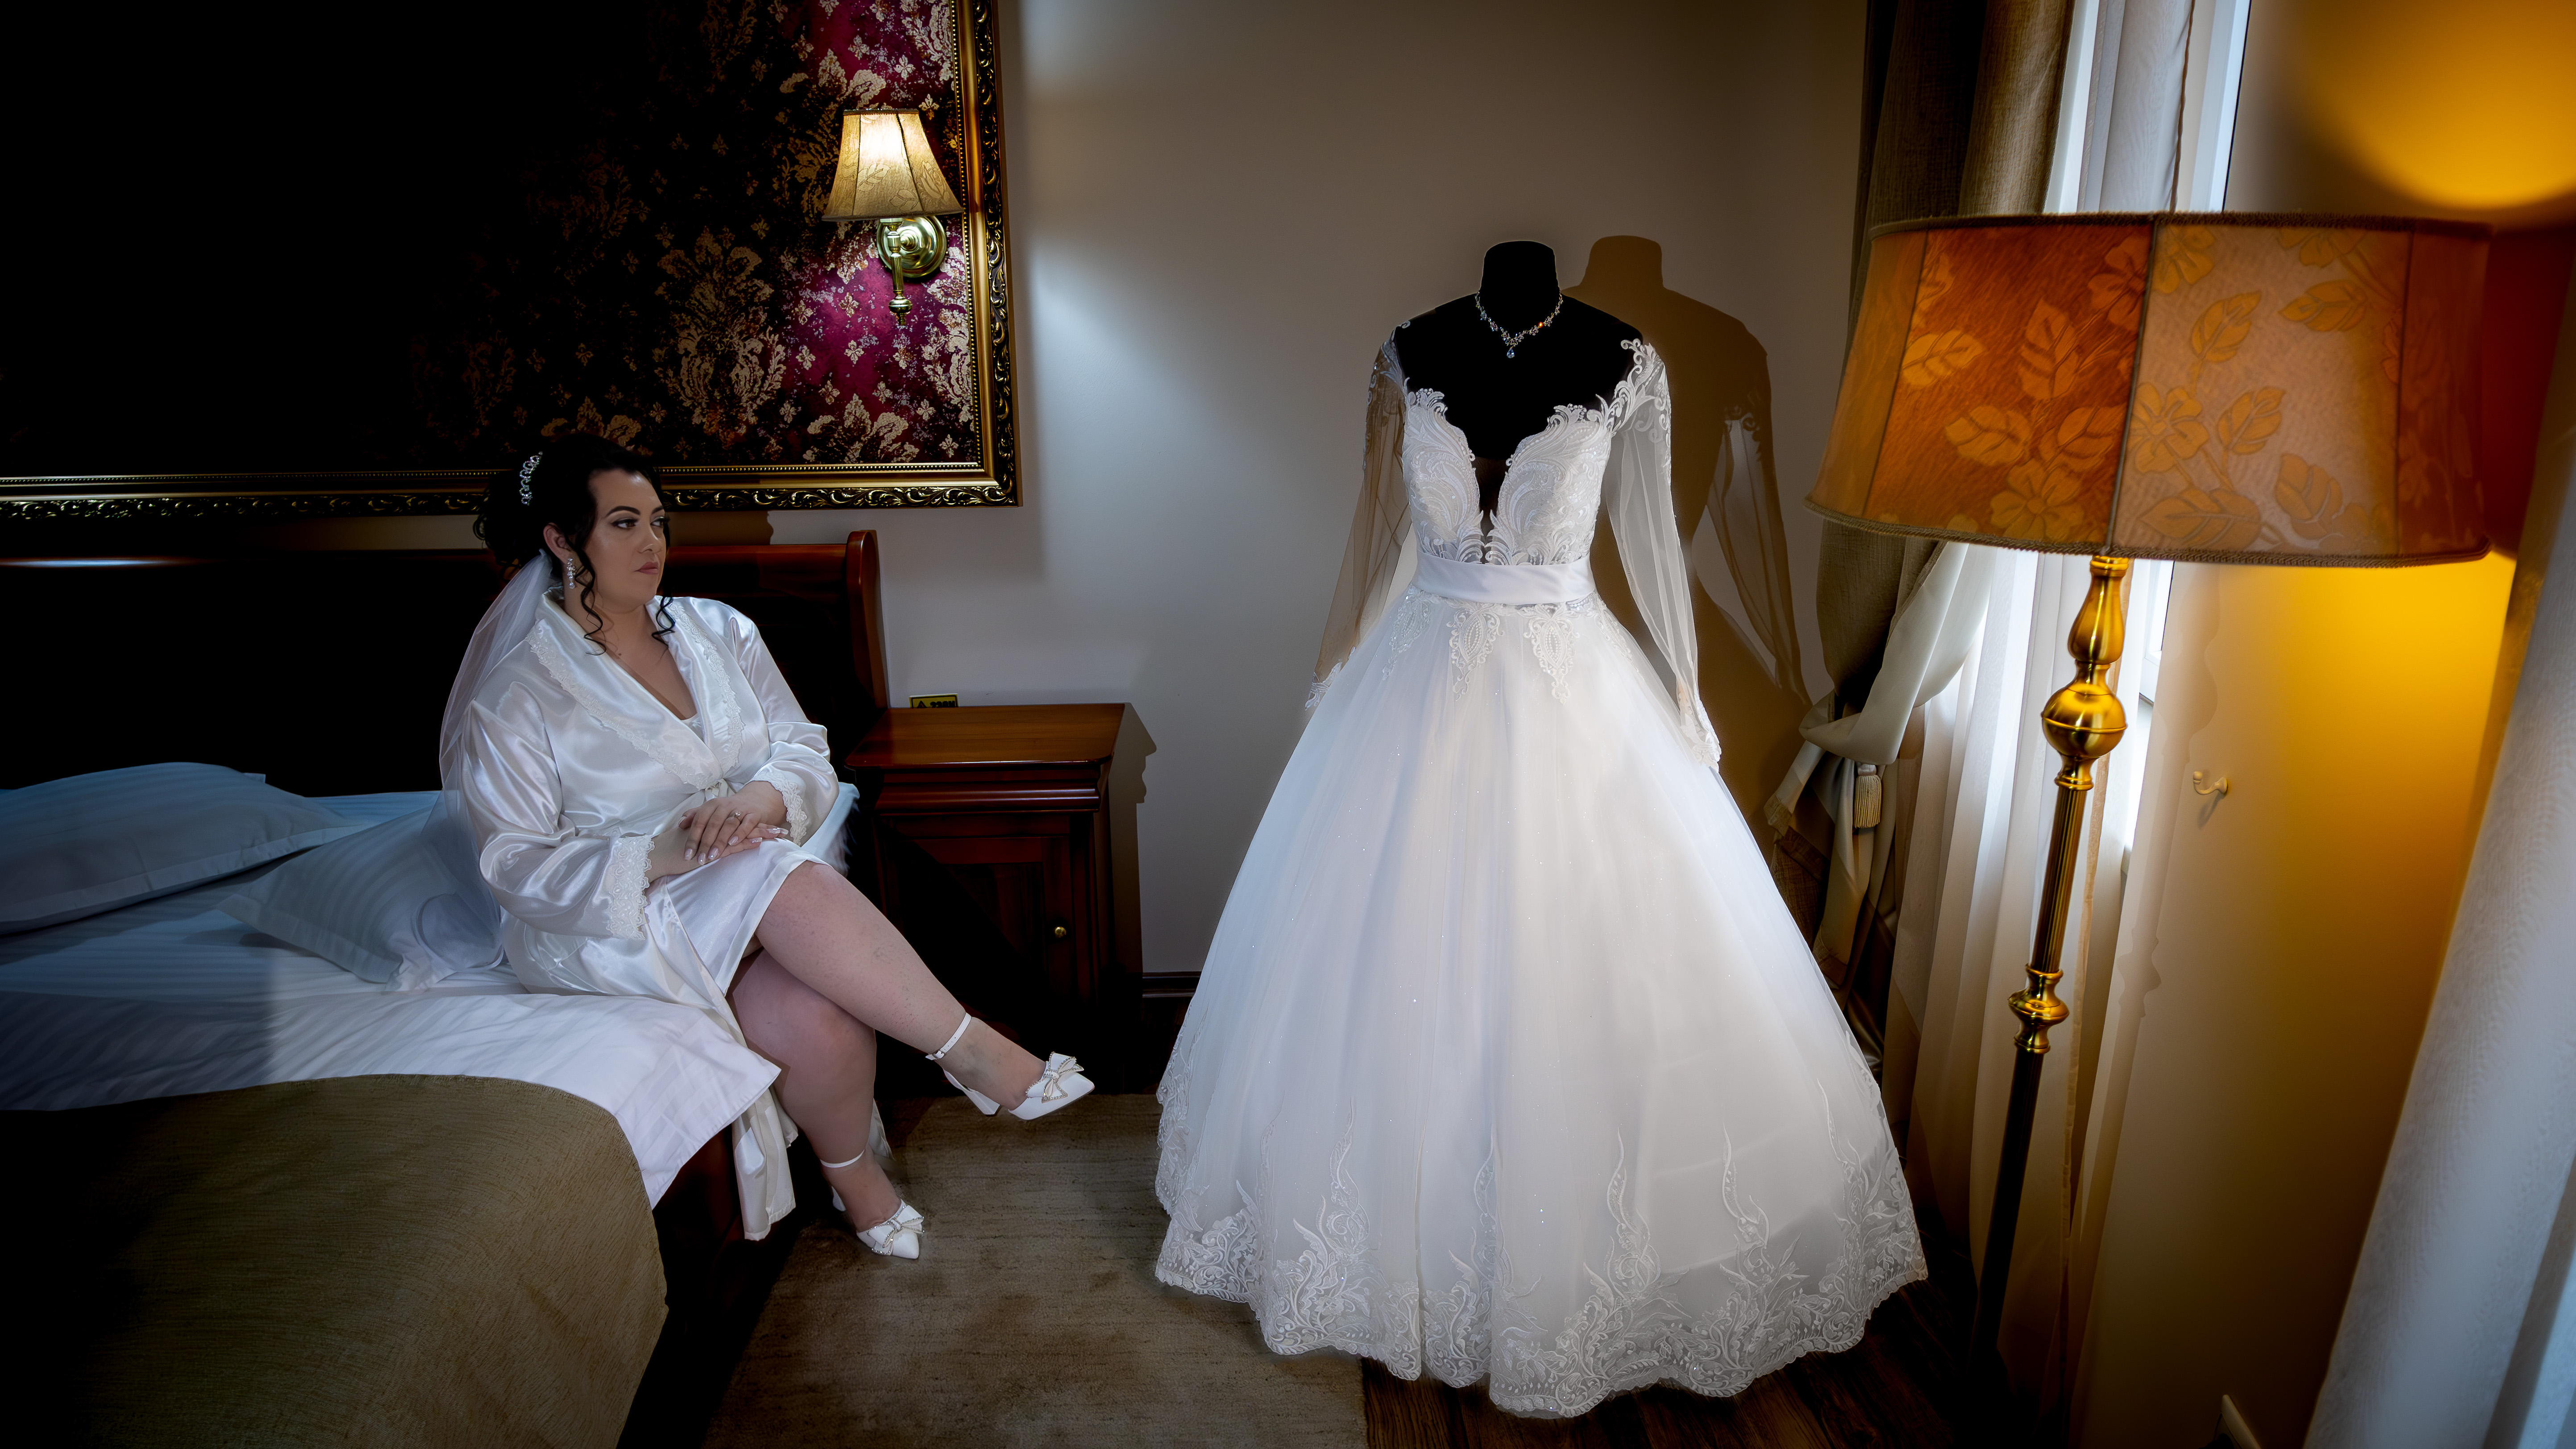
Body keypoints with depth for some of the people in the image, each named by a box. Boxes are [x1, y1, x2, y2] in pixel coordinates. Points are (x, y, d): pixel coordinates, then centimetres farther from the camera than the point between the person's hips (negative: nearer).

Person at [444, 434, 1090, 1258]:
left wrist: (766, 797, -20)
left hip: (761, 896, 4)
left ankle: (853, 1168, -4)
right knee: (782, 878, -35)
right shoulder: (510, 701, -4)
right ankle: (970, 1051, -28)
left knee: (824, 1017, -30)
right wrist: (658, 857, -27)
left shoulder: (718, 632, 9)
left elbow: (807, 753, 6)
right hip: (614, 921, -4)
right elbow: (520, 866, -9)